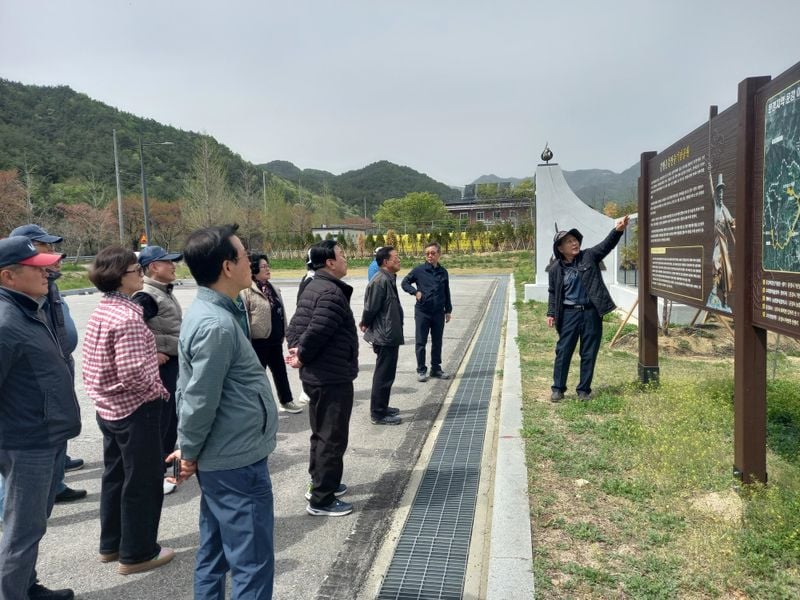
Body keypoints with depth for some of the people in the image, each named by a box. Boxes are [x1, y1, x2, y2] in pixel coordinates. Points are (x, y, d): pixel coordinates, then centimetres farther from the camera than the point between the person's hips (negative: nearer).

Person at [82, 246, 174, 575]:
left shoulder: (101, 311, 6)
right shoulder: (128, 317, -23)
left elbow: (94, 362, 12)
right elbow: (134, 373, -28)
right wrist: (159, 388, -11)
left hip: (109, 407, 9)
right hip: (135, 409, -9)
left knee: (115, 475, 20)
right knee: (143, 481, 5)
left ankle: (111, 544, 35)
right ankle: (137, 553, 19)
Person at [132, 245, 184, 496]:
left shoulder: (165, 292, 12)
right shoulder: (146, 296, -18)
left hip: (174, 362, 10)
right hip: (161, 365, -10)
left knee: (173, 415, 19)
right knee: (159, 418, -2)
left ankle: (166, 458, 34)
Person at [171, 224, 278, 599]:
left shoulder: (207, 311, 8)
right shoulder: (216, 324, -24)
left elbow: (189, 391, 13)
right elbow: (199, 400, -21)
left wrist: (189, 447, 14)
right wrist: (190, 453, -6)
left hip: (222, 458, 10)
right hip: (237, 461, -10)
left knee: (214, 554, 20)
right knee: (252, 563, 2)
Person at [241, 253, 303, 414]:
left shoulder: (272, 288, 11)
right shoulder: (247, 290, -15)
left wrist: (282, 333, 19)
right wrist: (247, 340, -18)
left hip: (274, 339, 8)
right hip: (259, 340, -8)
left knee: (280, 371, 17)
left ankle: (286, 401, 32)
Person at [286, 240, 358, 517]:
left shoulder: (313, 288, 13)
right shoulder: (332, 292, -21)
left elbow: (295, 325, 11)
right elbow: (316, 332, -27)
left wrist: (296, 348, -3)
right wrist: (302, 356, -12)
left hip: (317, 375, 11)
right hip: (332, 377, -10)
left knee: (321, 433, 21)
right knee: (333, 437, -1)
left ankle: (320, 484, 35)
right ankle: (321, 500, 8)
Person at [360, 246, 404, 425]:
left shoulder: (389, 279, 10)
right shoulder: (380, 281, -21)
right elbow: (370, 308, -20)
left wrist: (366, 324, 13)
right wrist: (366, 324, -3)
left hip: (389, 335, 10)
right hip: (385, 336, -10)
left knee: (386, 373, 20)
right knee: (384, 375, -1)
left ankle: (381, 407, 33)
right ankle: (378, 414, 10)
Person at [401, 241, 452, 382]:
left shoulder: (443, 272, 5)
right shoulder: (419, 270, -5)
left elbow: (446, 292, 13)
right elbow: (405, 282, 2)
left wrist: (448, 310, 14)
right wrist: (415, 291, -15)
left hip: (438, 312, 3)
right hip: (422, 312, -3)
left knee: (437, 342, 11)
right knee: (421, 342, 3)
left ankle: (436, 368, 24)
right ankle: (421, 370, 13)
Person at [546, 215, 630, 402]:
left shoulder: (589, 256, 0)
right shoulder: (556, 268, 0)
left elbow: (606, 245, -13)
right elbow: (553, 292, 8)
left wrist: (618, 230, -31)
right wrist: (551, 313, 1)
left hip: (591, 312, 1)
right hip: (569, 313, 0)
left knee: (589, 353, 7)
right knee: (563, 351, 4)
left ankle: (584, 389, 19)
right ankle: (558, 388, 16)